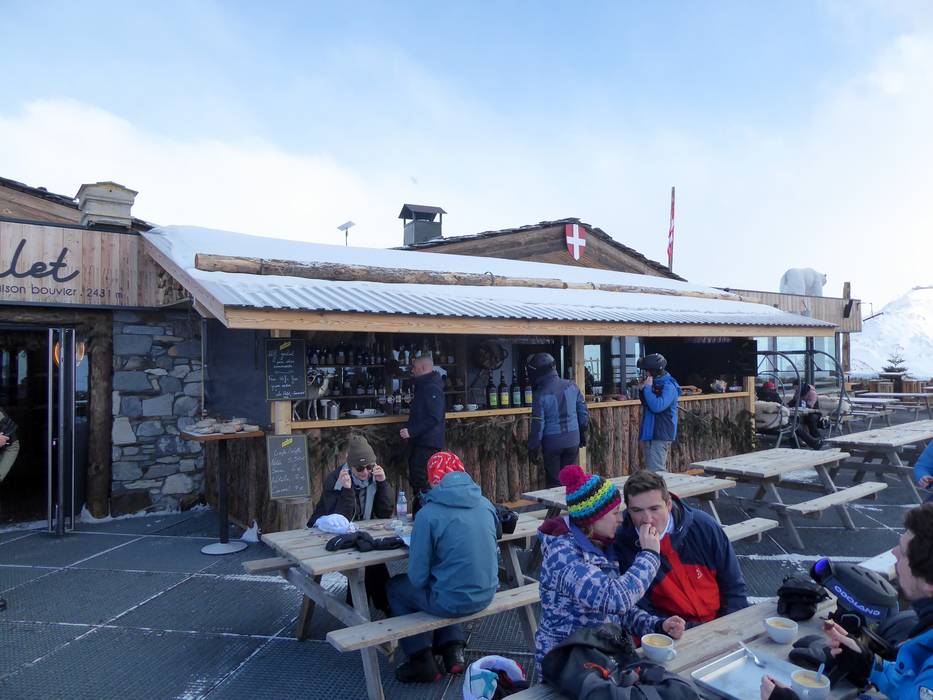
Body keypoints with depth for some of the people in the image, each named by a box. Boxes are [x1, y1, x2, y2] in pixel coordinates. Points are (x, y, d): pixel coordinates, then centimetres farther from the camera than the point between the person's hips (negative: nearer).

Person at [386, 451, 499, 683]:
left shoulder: (428, 514, -19)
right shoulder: (485, 504, -3)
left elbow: (418, 577, -14)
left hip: (454, 602, -5)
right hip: (486, 594, 6)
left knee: (396, 587, 21)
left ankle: (422, 661, 22)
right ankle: (453, 648, 24)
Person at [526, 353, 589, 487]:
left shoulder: (541, 395, -15)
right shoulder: (572, 386, -1)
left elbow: (537, 425, -12)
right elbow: (583, 411, 7)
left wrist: (533, 448, -2)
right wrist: (583, 432, 19)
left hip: (552, 442, -4)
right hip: (573, 440, 4)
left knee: (554, 481, 8)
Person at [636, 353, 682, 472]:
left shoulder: (669, 386, -14)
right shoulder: (655, 383, 12)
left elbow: (657, 406, -26)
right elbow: (646, 404, 21)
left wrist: (647, 388, -18)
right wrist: (641, 390, 3)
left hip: (662, 434, -9)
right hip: (650, 433, 9)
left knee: (656, 471, -12)